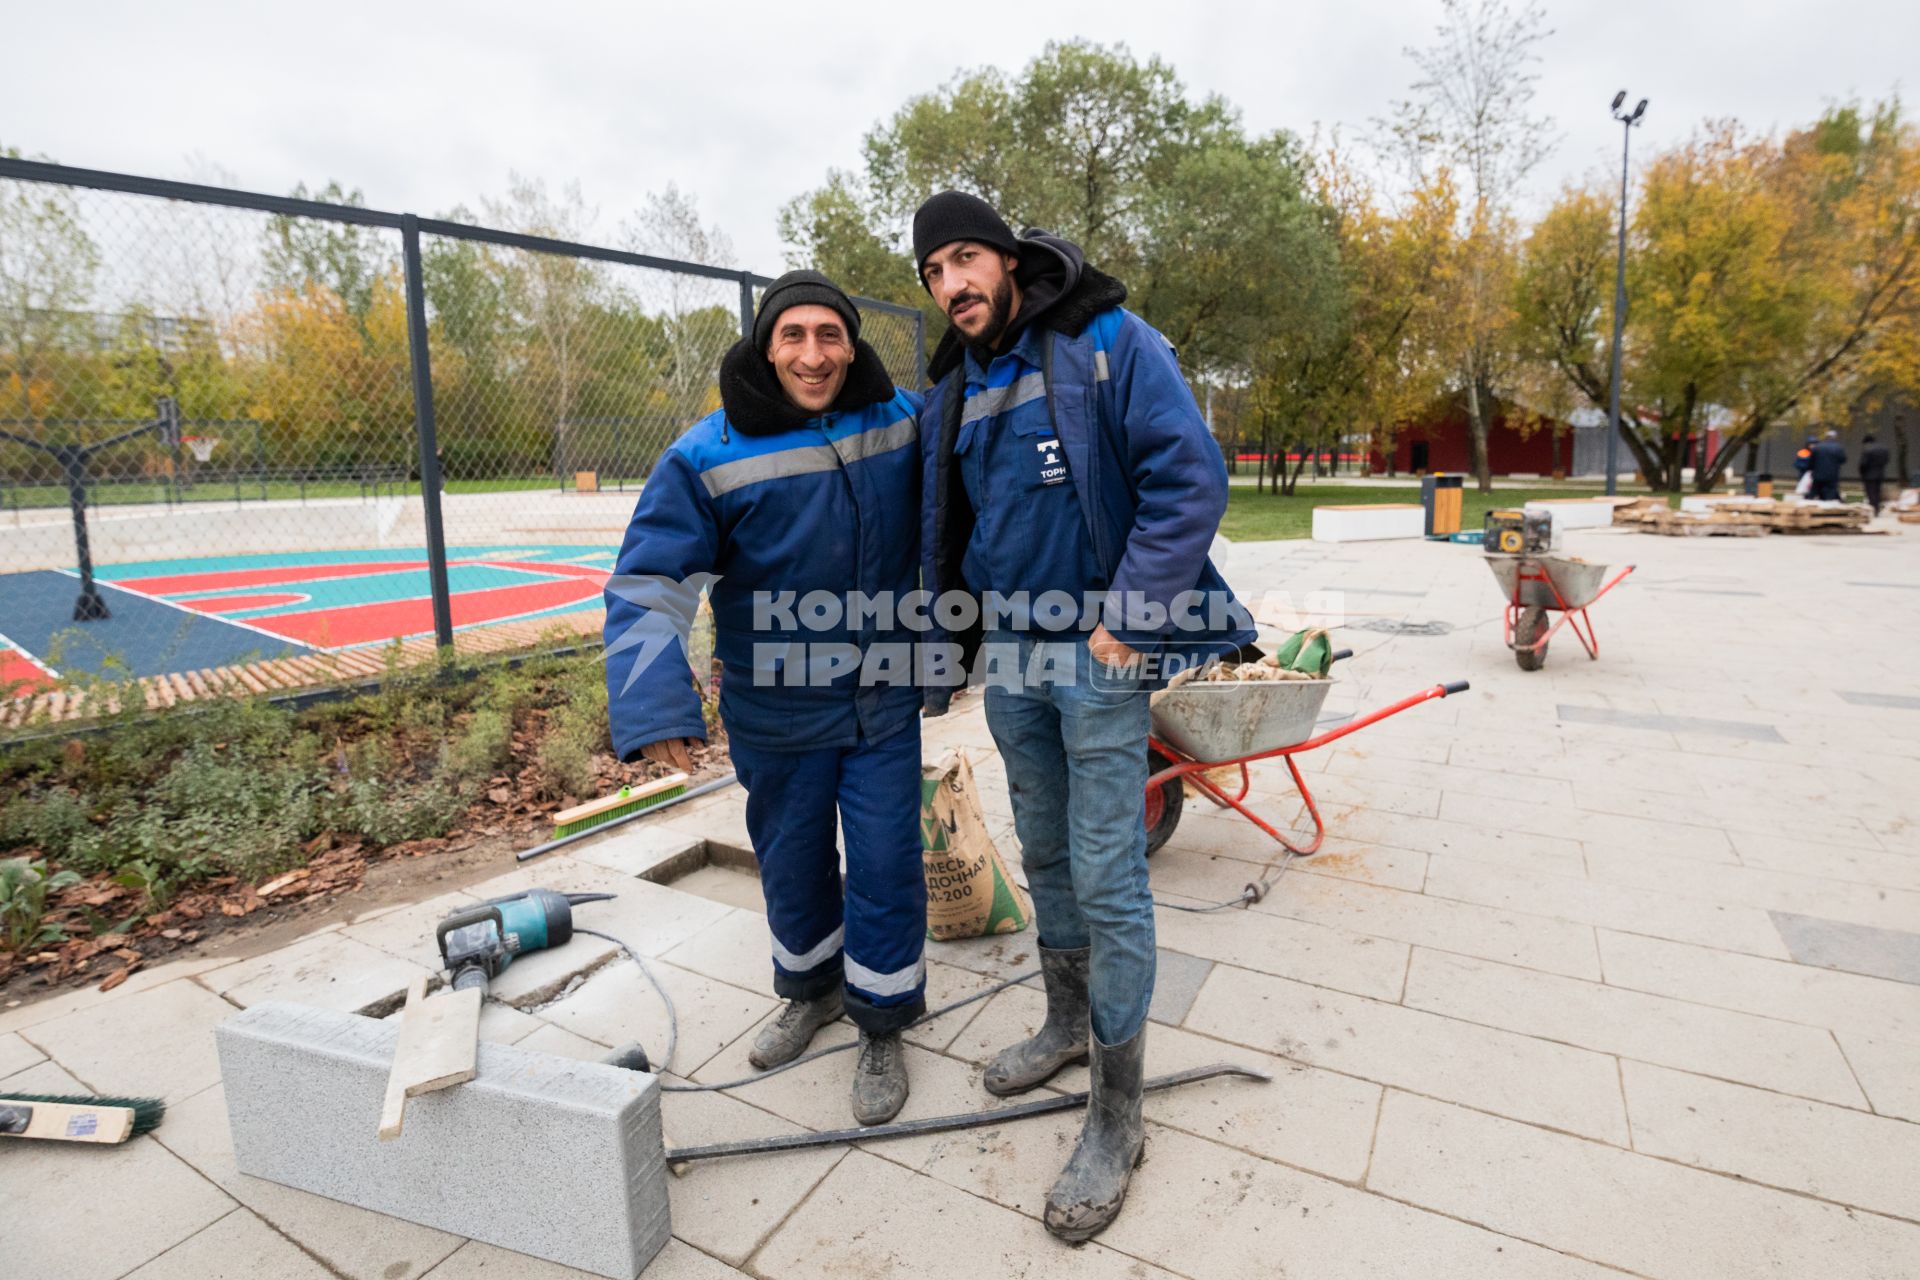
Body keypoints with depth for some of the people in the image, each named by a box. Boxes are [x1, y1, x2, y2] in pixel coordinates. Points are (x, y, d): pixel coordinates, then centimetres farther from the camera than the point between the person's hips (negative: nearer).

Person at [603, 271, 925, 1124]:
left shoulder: (902, 421, -6)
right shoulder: (709, 455, -16)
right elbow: (649, 585, -18)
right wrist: (652, 708, -30)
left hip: (884, 702, 1)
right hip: (777, 714, 0)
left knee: (884, 864, 5)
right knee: (792, 863, 17)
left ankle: (881, 1027, 28)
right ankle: (811, 990, 45)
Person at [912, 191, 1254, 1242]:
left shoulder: (1108, 345, -7)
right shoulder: (951, 393, 12)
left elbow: (1190, 477, -14)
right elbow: (939, 533, 19)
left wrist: (1127, 616, -19)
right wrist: (938, 664, 20)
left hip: (1098, 654, -6)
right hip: (1008, 654, 6)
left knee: (1107, 879, -2)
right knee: (1044, 855, 18)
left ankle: (1117, 1115, 15)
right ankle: (1068, 1022, 40)